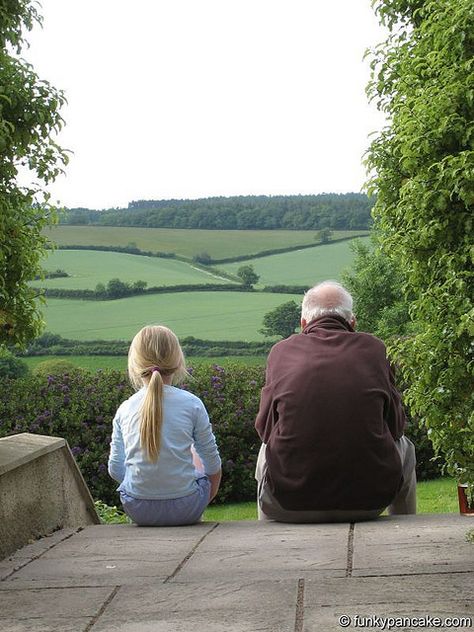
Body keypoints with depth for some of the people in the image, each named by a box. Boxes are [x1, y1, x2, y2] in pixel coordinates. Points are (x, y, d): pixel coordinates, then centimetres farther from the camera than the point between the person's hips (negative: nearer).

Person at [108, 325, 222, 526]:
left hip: (138, 511, 2)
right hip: (186, 508, -2)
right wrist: (207, 498, 18)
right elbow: (212, 462, 0)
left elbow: (115, 469, 1)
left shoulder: (124, 410, -3)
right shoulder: (192, 404, -8)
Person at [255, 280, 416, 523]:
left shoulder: (282, 351, 0)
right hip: (369, 501, 0)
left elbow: (264, 428, 9)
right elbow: (396, 425, 7)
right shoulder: (373, 348, -1)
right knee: (404, 447, 31)